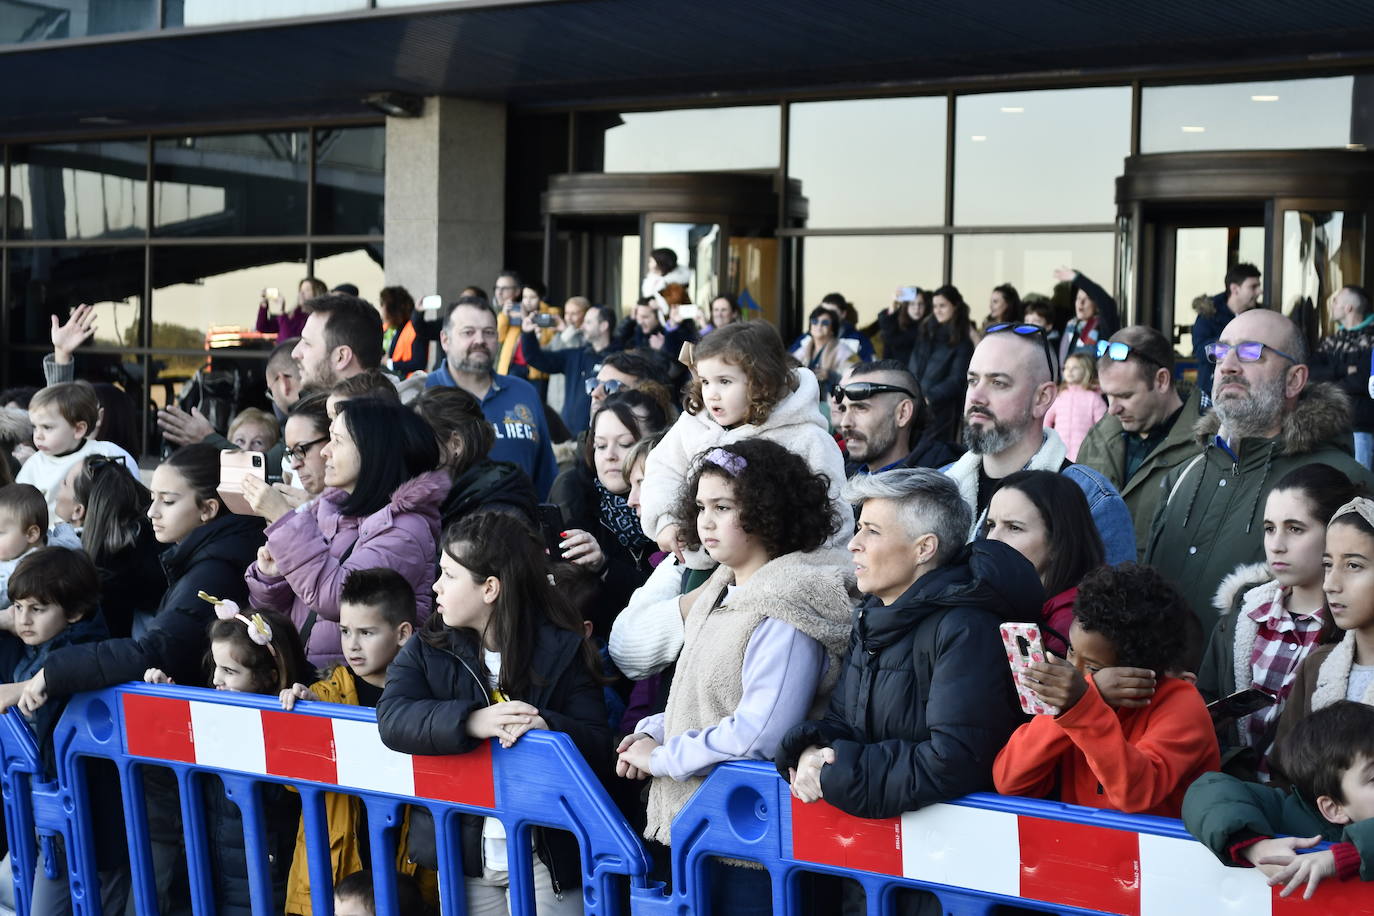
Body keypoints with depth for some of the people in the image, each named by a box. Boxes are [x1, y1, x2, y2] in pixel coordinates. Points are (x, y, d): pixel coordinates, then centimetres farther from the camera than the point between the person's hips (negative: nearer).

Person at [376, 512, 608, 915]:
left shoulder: (562, 651, -6)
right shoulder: (427, 650, 0)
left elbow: (598, 746, -11)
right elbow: (393, 719, -17)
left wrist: (548, 727, -32)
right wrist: (470, 721, -33)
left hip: (547, 855, -2)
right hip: (463, 853, 2)